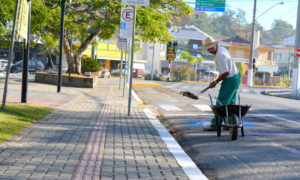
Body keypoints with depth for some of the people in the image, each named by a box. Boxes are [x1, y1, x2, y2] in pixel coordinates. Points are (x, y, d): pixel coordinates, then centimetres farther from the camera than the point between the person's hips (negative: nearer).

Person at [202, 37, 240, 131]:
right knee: (230, 103, 15)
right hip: (236, 77, 10)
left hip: (230, 80, -10)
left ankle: (215, 124, 0)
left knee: (221, 103, -5)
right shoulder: (222, 48, 8)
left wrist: (215, 82, -12)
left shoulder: (220, 55, -23)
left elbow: (225, 73, -25)